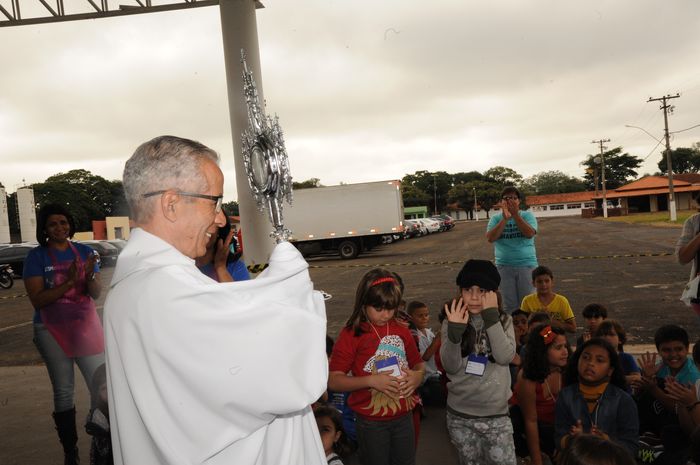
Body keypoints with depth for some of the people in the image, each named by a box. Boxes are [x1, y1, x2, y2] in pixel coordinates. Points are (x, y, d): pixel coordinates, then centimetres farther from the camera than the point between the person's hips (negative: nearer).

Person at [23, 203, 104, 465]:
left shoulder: (84, 252, 1)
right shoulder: (36, 257, -5)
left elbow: (96, 294, 0)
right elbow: (37, 299, -13)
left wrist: (90, 276, -21)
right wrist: (69, 282, -26)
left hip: (86, 327, 2)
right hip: (52, 332, -2)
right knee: (63, 392, 8)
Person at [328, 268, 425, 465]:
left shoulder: (402, 331, 2)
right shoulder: (351, 334, -13)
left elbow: (418, 363, 15)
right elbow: (333, 381, -15)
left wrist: (418, 375, -8)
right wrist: (371, 381, -25)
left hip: (404, 417, 4)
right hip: (372, 422, -4)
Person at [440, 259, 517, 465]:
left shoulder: (503, 320, -3)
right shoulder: (451, 322, -4)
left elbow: (505, 357, -19)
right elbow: (450, 367, -13)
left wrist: (491, 316, -21)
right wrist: (454, 331, -27)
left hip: (496, 414, -1)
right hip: (460, 415, 1)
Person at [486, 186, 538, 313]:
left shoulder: (527, 215, 0)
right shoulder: (496, 218, 3)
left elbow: (529, 234, -17)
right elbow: (490, 238, -12)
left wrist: (515, 214, -22)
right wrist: (505, 218, -19)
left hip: (526, 264, -1)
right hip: (504, 266, 1)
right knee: (509, 305, 8)